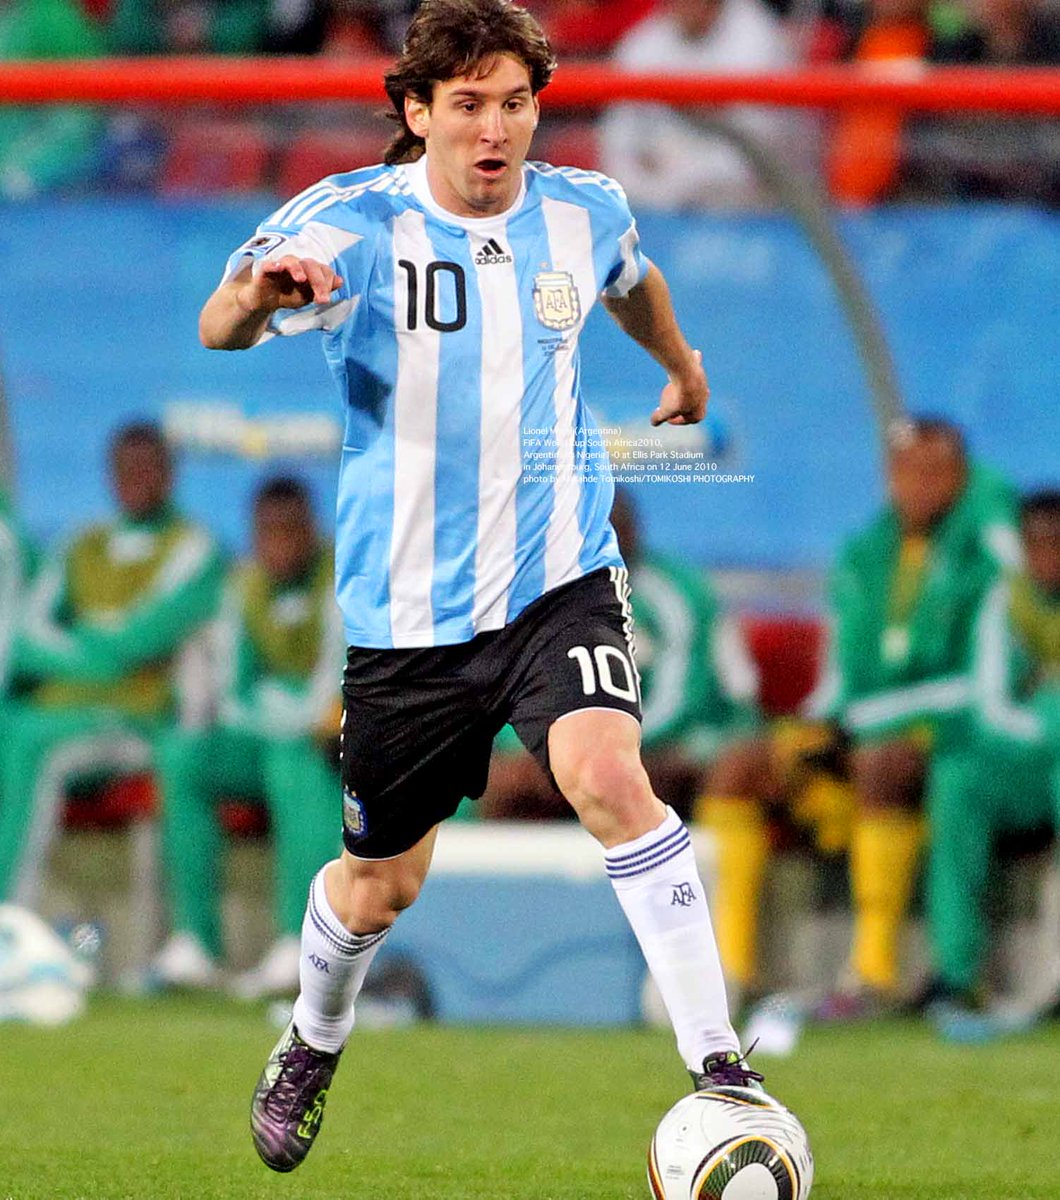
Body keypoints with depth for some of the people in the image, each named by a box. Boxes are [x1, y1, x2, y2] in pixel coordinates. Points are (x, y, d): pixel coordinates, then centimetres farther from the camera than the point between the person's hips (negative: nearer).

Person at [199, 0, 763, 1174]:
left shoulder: (582, 211, -1)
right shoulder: (350, 222, -13)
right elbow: (216, 330, -31)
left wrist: (680, 362, 43)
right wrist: (255, 294, -55)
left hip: (559, 580, 1)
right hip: (408, 613, -1)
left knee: (608, 777, -27)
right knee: (379, 886, 12)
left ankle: (717, 1066, -23)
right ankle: (312, 1046, 44)